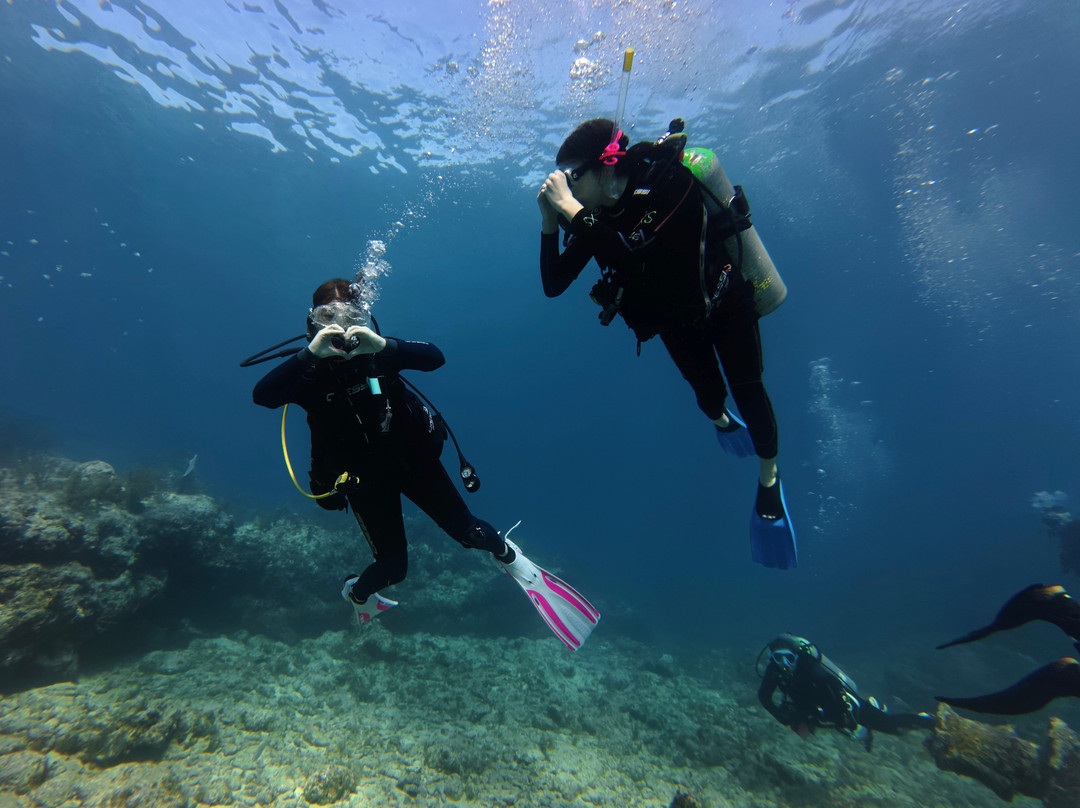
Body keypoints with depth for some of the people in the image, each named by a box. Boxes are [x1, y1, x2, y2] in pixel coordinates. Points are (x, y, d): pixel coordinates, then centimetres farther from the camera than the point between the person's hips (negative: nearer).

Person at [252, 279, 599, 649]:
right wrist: (311, 352, -38)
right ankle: (356, 593, 42)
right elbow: (262, 396, -27)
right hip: (364, 479, 0)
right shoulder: (309, 372, -9)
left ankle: (510, 558, 29)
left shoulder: (377, 351, -8)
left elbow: (434, 357, -22)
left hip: (413, 458, 0)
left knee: (468, 531, -3)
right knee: (393, 566, 5)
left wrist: (382, 345, -37)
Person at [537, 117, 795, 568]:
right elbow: (553, 285, -13)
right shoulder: (594, 217, -12)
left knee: (745, 387, -6)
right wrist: (549, 224, -23)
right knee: (708, 391, 2)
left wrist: (570, 208, -39)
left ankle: (769, 481, 17)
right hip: (675, 319, 4)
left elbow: (633, 248, -43)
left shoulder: (669, 182, -27)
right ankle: (722, 421, 42)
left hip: (726, 303, -3)